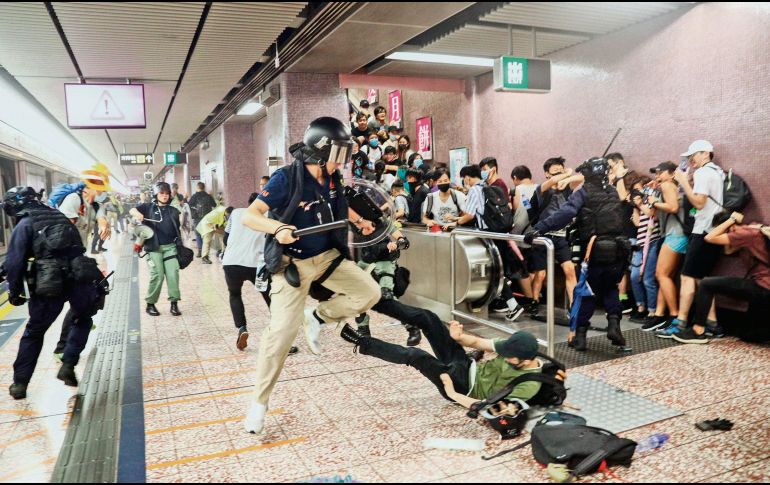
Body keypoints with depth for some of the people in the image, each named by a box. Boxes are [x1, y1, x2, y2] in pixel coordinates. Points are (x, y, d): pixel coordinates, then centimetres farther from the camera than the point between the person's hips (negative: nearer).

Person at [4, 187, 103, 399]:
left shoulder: (24, 225, 4)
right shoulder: (60, 217, 20)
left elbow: (14, 262, -2)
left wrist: (15, 291, 7)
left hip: (50, 285, -3)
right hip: (80, 279, 3)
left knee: (34, 333, 17)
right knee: (82, 320, 27)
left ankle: (20, 383, 23)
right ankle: (68, 365, 14)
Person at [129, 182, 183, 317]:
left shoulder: (173, 211, 12)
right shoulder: (149, 207, 5)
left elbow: (177, 230, 16)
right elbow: (132, 210, -10)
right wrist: (137, 214, -33)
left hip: (170, 247, 2)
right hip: (154, 248, -2)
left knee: (173, 274, -6)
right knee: (157, 275, -5)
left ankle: (174, 303, 0)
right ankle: (150, 304, 10)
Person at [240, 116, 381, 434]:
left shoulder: (332, 179, 1)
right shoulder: (287, 178, -19)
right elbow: (249, 216, -24)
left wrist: (360, 221, 9)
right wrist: (279, 228, -42)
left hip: (328, 255, 6)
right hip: (293, 262, -6)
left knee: (369, 292, -2)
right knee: (282, 331, -10)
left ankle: (316, 319, 18)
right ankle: (259, 402, 7)